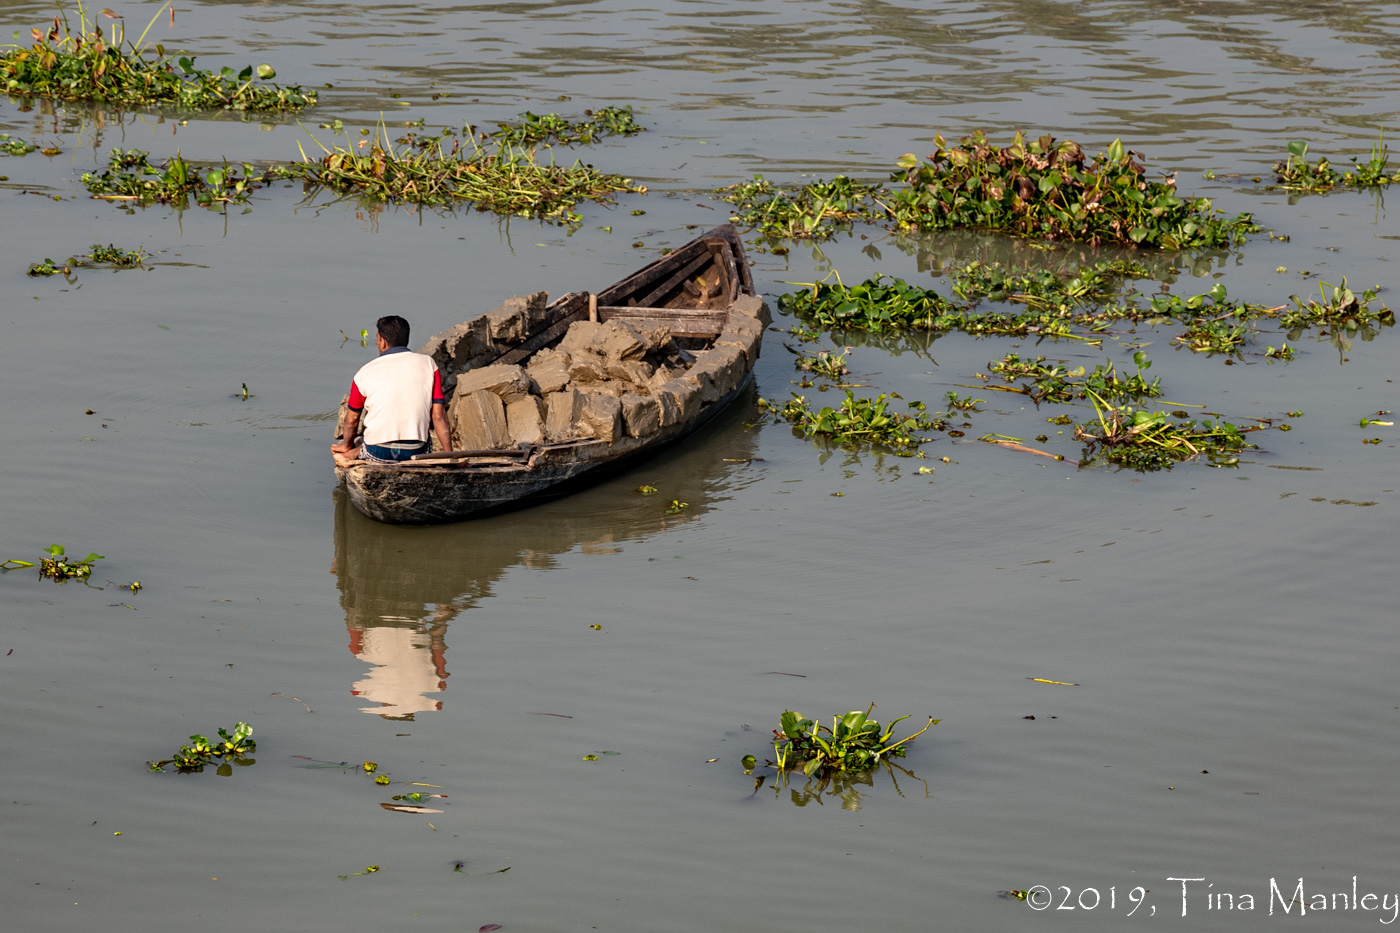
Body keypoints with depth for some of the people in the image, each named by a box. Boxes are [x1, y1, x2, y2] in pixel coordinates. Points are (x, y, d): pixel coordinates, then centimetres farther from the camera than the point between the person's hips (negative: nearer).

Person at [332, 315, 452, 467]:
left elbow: (352, 419, 10)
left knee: (338, 453, 31)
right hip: (417, 451, -1)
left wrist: (347, 446, 30)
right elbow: (438, 415, -1)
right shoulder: (428, 364, 1)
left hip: (379, 454, 1)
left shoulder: (365, 373, -1)